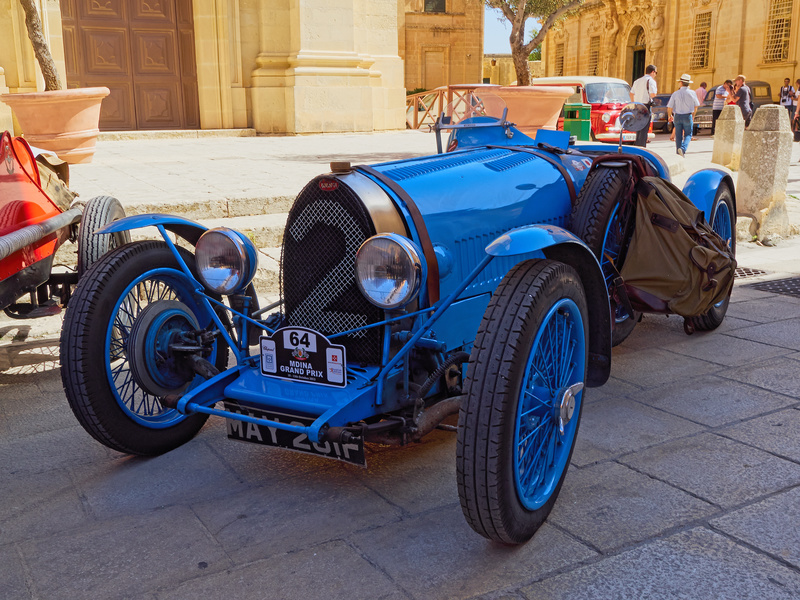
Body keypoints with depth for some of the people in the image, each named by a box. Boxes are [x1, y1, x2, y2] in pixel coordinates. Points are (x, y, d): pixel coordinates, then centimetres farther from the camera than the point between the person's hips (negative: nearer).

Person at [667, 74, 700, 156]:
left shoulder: (675, 94, -6)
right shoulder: (692, 93, -3)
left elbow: (669, 107, -5)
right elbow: (696, 106, 8)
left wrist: (669, 116, 14)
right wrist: (693, 115, 25)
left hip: (677, 116, 1)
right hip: (688, 116, 0)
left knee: (678, 136, 10)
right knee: (688, 135, 7)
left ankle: (678, 153, 11)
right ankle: (683, 148, -18)